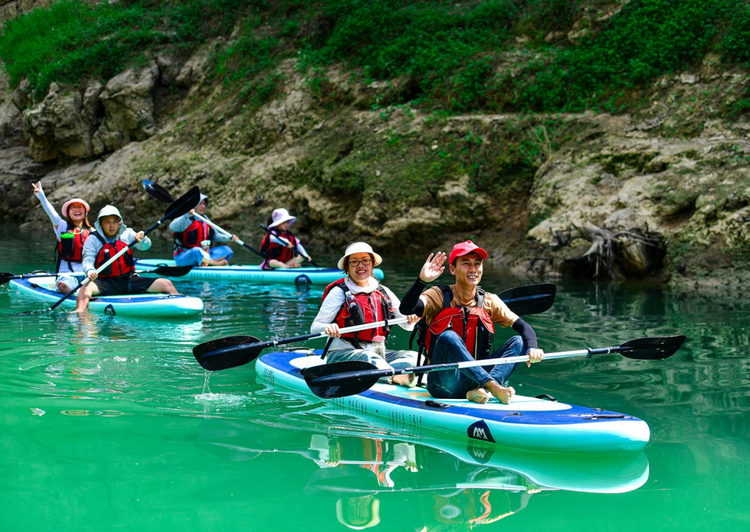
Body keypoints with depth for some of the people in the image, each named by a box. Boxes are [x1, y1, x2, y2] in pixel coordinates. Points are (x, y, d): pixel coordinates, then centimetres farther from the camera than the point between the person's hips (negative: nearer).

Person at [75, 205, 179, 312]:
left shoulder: (127, 234, 11)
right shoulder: (93, 240, 2)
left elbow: (146, 246, 2)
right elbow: (87, 260, -10)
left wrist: (141, 239, -23)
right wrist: (90, 271, -34)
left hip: (130, 280, 4)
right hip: (107, 282, -3)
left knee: (166, 284, -10)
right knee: (87, 287, -36)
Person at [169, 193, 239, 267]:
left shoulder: (205, 220, 15)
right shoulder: (185, 219, -10)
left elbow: (215, 235, 19)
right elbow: (172, 227, -30)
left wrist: (230, 237, 2)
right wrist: (187, 215, -41)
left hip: (202, 253, 9)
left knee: (227, 250, -4)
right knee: (197, 251, -41)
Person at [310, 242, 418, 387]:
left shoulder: (383, 293, 12)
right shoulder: (339, 292, -1)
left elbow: (407, 325, 13)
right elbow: (315, 327, -6)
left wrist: (412, 319, -12)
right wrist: (327, 328, -30)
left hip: (376, 352, 5)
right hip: (342, 353, -5)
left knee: (414, 356, -17)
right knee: (369, 357, -37)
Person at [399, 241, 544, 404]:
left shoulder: (489, 302, 9)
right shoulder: (440, 297, -1)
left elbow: (524, 327, -1)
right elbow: (406, 309, -19)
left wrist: (532, 348, -22)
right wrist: (422, 280, -35)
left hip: (476, 378, 4)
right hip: (444, 385, -4)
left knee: (518, 341, -11)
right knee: (448, 337, -29)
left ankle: (481, 390, -34)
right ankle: (494, 386, -38)